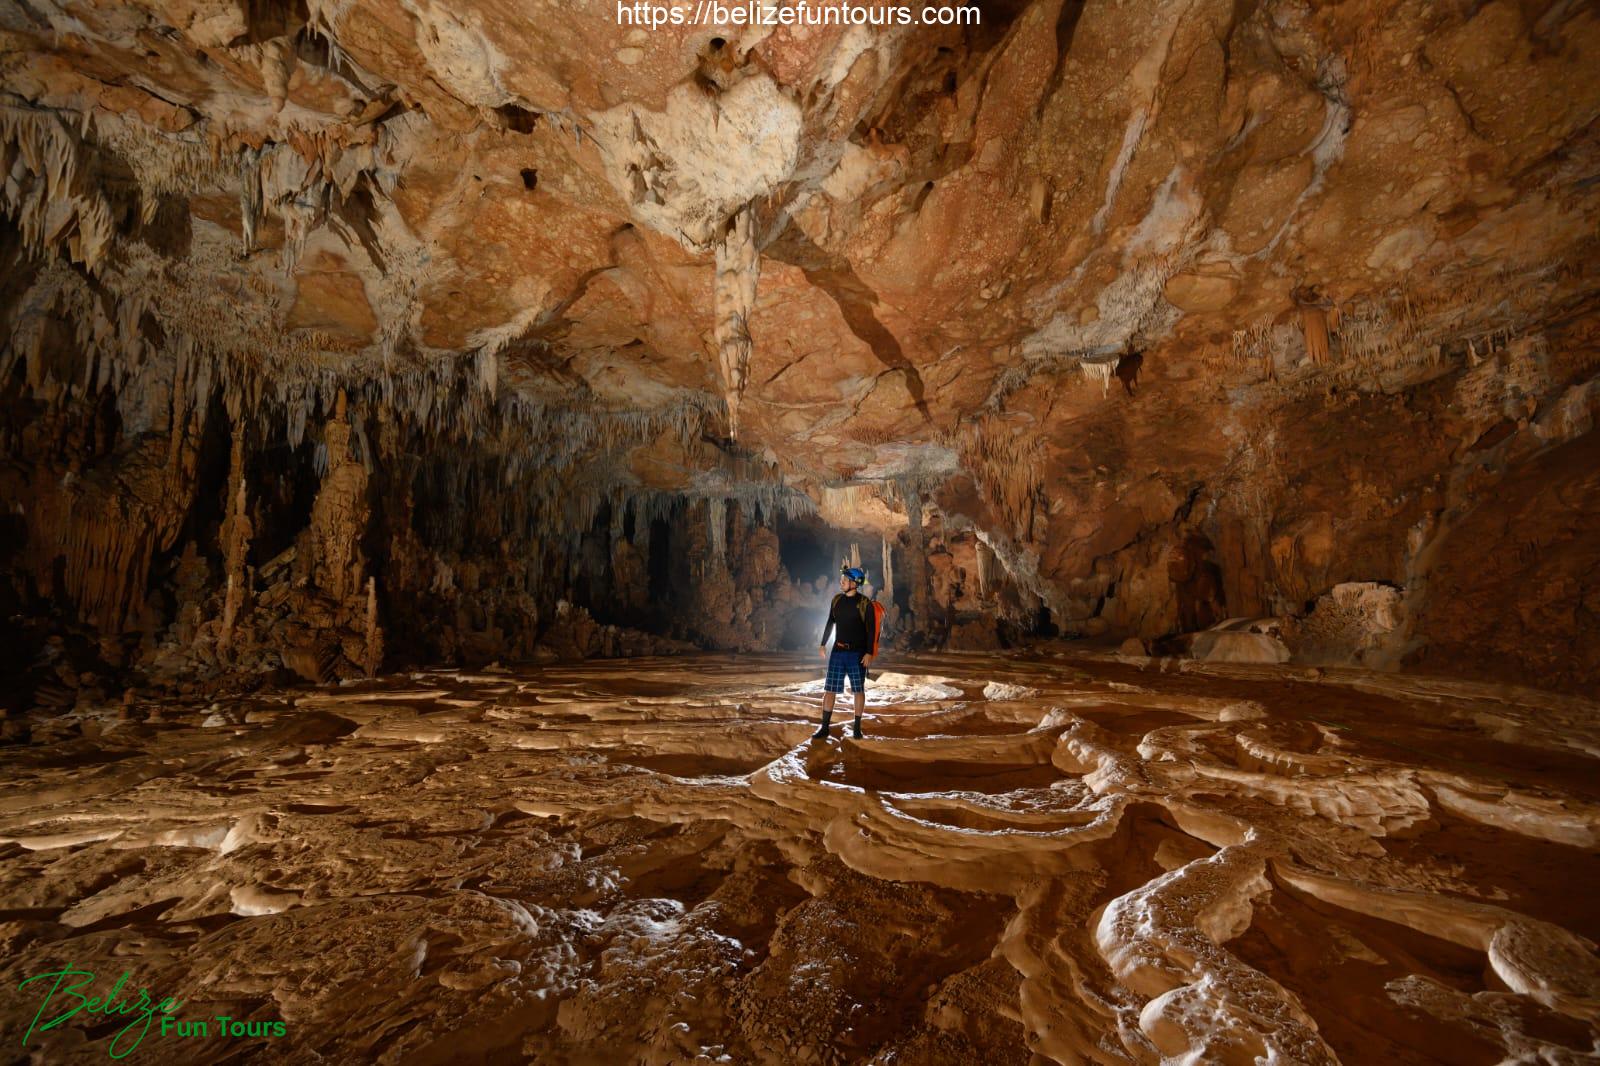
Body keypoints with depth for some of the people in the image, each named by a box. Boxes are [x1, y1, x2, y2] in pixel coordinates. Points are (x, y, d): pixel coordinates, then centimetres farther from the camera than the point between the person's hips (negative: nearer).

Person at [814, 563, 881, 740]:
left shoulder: (865, 604, -9)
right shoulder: (837, 600, 6)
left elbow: (871, 630, -9)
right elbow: (830, 623, 15)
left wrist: (869, 653, -14)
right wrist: (823, 644, 15)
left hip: (857, 653, -4)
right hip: (837, 651, 4)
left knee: (859, 690, 4)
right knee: (829, 689, 2)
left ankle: (857, 728, 17)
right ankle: (824, 728, 9)